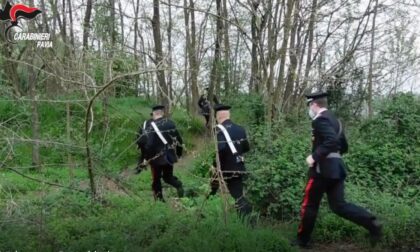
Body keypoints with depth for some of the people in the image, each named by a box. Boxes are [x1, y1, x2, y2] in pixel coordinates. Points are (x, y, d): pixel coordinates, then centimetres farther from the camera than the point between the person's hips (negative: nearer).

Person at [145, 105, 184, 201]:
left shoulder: (152, 126, -16)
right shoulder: (171, 123, 1)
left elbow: (149, 144, -20)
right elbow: (179, 140, 5)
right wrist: (178, 153, 17)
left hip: (157, 158, -4)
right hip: (170, 156, 5)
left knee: (156, 179, 13)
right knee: (168, 176, 18)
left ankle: (159, 198, 17)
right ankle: (178, 185, -9)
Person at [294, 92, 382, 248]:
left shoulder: (320, 119, -12)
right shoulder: (335, 120, 17)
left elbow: (331, 141, -27)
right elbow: (344, 147, 21)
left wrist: (314, 157, -22)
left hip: (323, 169, -8)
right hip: (337, 168, 9)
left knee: (309, 205, 5)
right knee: (338, 205, 9)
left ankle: (303, 240, 16)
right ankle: (372, 223, -5)